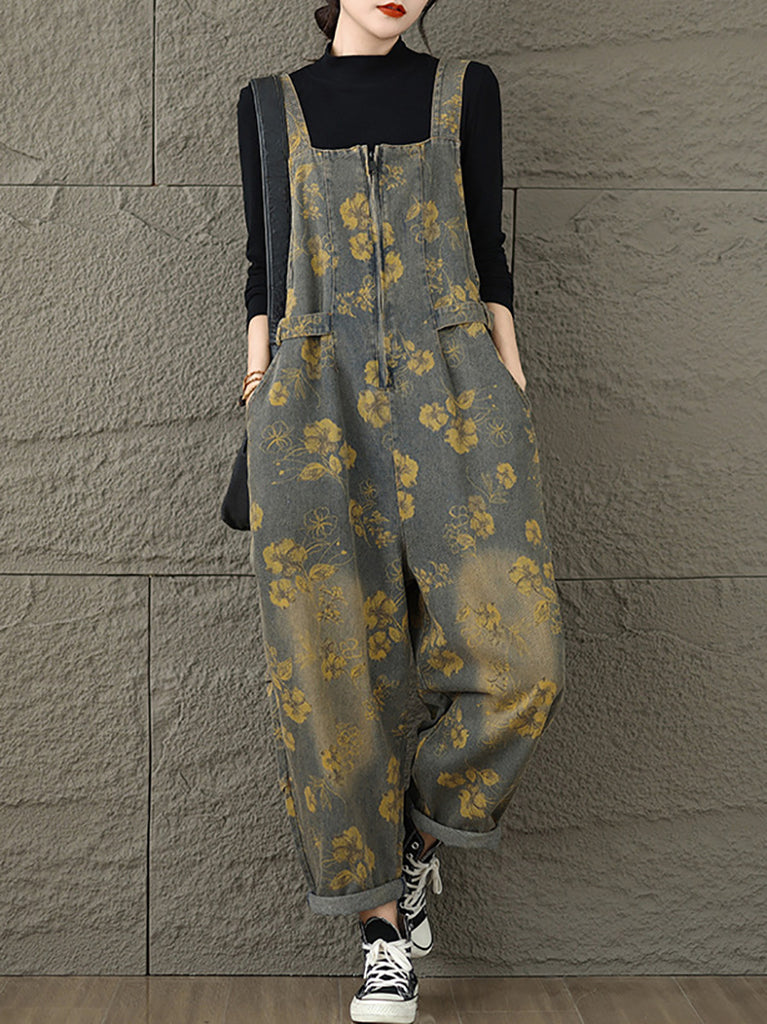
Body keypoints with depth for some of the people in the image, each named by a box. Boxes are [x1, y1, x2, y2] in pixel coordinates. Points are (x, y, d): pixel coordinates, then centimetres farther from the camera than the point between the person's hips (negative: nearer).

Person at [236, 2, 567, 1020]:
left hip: (452, 383, 0)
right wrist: (260, 394, 5)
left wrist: (512, 388, 4)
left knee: (516, 657, -13)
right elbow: (264, 263, 14)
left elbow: (489, 247, 12)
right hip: (316, 397, 0)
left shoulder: (466, 88, 16)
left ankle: (423, 826, 16)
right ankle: (384, 918, 11)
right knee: (332, 667, -4)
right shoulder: (270, 105, 17)